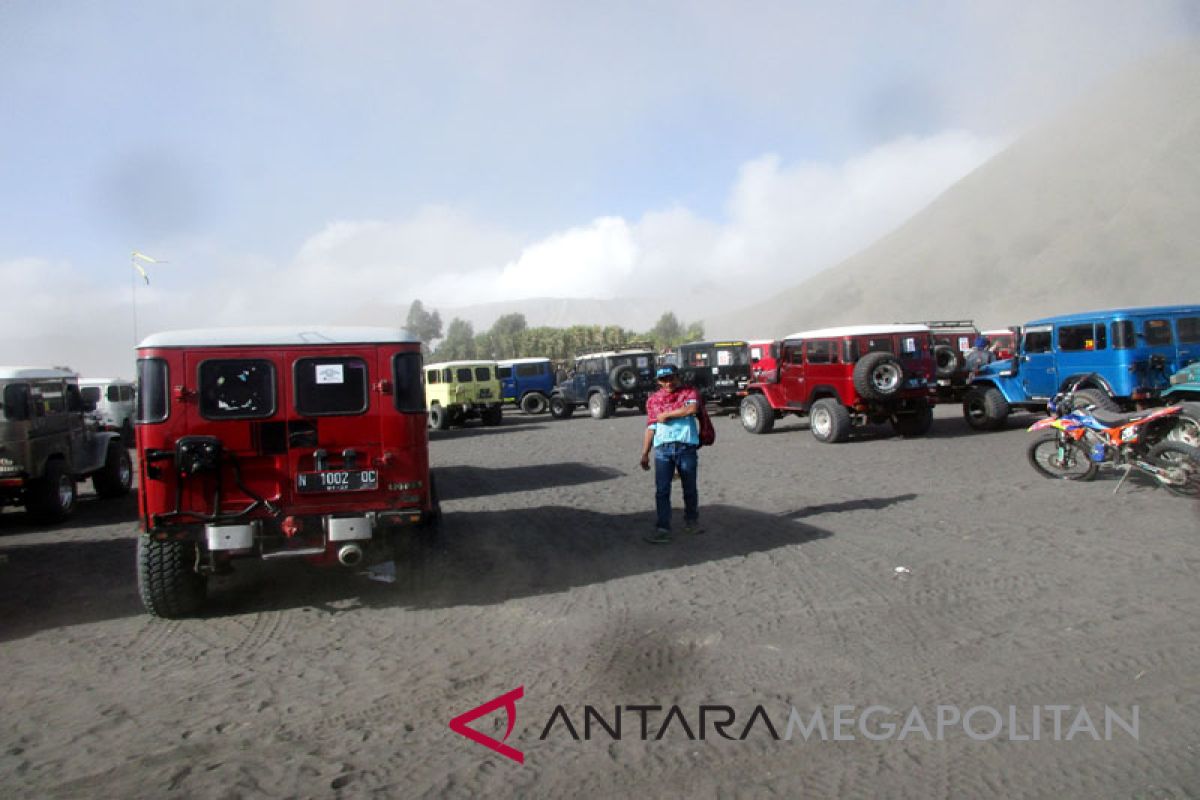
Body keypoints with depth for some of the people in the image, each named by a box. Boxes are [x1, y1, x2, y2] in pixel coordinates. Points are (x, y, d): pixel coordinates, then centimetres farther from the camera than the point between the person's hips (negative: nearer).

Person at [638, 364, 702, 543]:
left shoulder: (689, 392, 7)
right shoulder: (653, 400, 14)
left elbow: (692, 408, -16)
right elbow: (650, 428, 14)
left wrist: (666, 415, -9)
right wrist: (645, 453, 9)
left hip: (686, 447, -1)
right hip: (662, 449, 2)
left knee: (690, 489, 11)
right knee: (662, 491, -4)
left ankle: (691, 521, 30)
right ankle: (662, 529, -1)